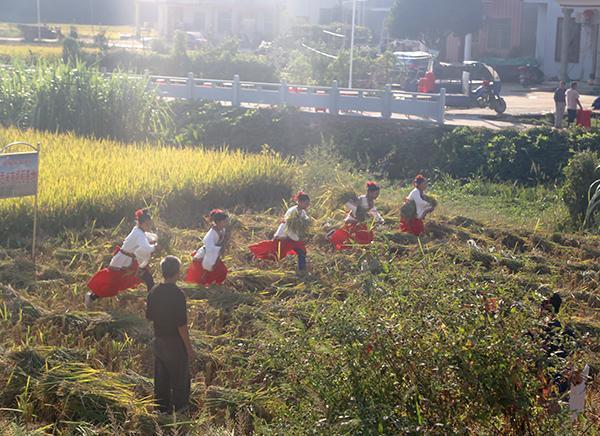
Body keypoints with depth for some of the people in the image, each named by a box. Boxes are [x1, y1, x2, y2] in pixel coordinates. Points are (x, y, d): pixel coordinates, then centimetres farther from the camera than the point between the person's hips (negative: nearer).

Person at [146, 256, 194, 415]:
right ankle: (178, 410, 17)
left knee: (161, 378, 17)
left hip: (158, 341, 7)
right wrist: (189, 348, -13)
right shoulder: (177, 294, -23)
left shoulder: (154, 292, -2)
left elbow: (149, 316, 9)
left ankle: (162, 408, 27)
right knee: (179, 379, 9)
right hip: (175, 343, -6)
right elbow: (181, 325, -21)